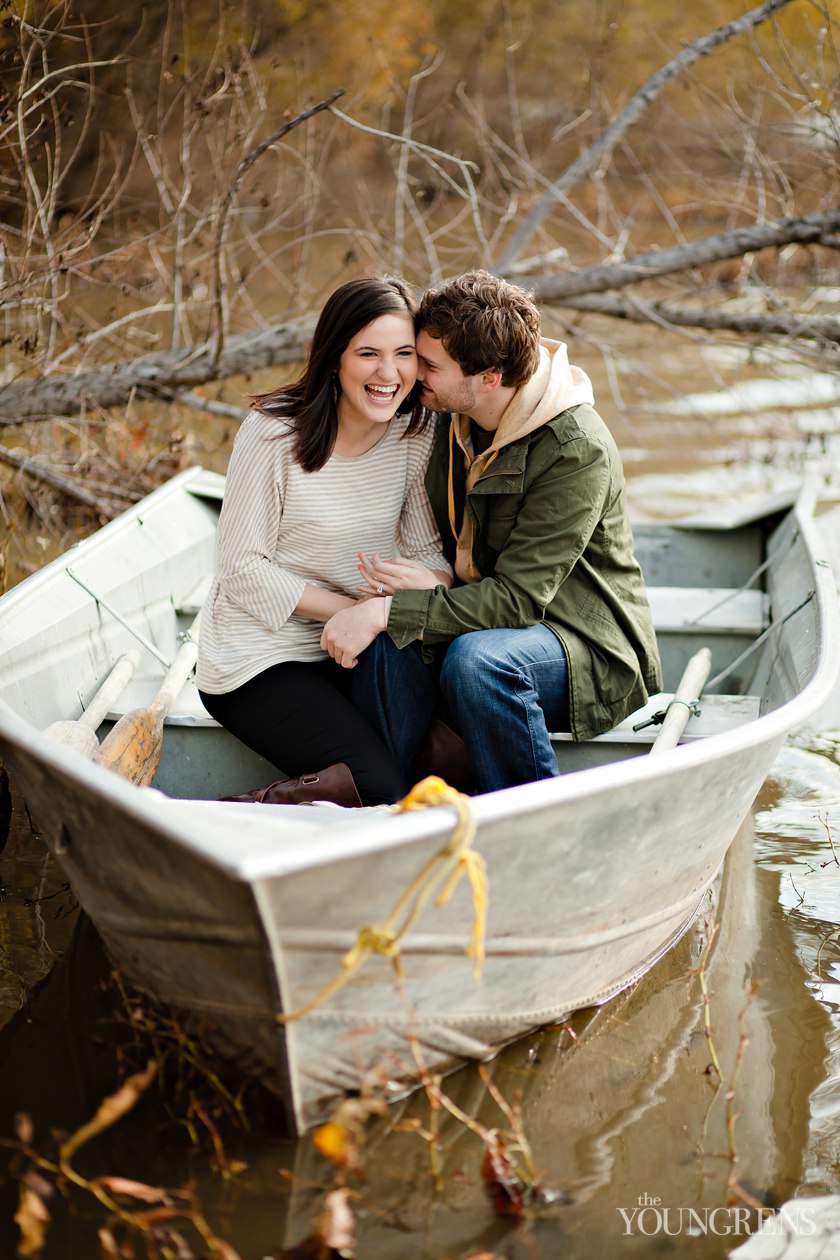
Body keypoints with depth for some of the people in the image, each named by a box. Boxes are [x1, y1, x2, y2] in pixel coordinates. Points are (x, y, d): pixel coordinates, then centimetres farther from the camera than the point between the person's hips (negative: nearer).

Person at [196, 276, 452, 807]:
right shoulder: (274, 432, -16)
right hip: (258, 658, -6)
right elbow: (243, 569, -13)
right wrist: (352, 610, -20)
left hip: (352, 654, 6)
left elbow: (429, 553, 2)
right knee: (387, 792, -21)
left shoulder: (417, 434, -2)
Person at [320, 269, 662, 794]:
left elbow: (518, 598, -26)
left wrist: (386, 610, -31)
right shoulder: (450, 420, 0)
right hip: (490, 623, 6)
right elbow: (445, 546, 10)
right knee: (392, 638, -25)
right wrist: (412, 578, -15)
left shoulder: (577, 451, -23)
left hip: (591, 649, -6)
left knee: (476, 658, -36)